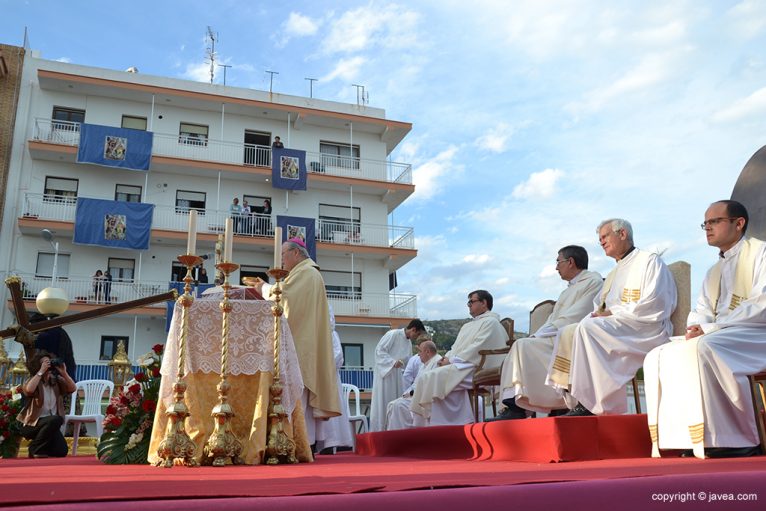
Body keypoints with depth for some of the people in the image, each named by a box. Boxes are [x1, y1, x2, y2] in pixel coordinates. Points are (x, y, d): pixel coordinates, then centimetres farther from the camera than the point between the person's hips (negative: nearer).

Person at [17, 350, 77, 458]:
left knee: (61, 451, -14)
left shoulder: (56, 380, 6)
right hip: (33, 424, -4)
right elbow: (29, 390, -29)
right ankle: (35, 448, -13)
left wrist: (64, 373, -15)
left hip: (51, 424, 4)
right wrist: (41, 371, -24)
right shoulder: (33, 381, -5)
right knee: (55, 419, -36)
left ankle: (44, 447, 20)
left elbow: (72, 388, -6)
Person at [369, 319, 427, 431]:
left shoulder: (409, 343, 14)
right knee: (382, 404, -6)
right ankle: (378, 431, -1)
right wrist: (393, 361, -24)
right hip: (384, 373, -8)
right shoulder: (393, 334, -12)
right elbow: (379, 350, -16)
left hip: (396, 375, 8)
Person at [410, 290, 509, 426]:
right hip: (458, 366, 9)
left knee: (429, 378, -24)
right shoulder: (468, 326, 28)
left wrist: (451, 360, -14)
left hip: (472, 368, -9)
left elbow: (476, 350, -13)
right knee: (425, 377, -14)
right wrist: (447, 357, 2)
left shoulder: (490, 322, -2)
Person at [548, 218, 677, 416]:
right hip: (615, 327, 8)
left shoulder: (649, 261, 2)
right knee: (568, 333, -10)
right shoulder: (613, 274, 28)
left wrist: (613, 313, -13)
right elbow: (599, 307, 24)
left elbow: (656, 305, -13)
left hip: (647, 330, -8)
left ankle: (593, 403, -30)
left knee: (589, 327, -30)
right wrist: (600, 314, -2)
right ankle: (578, 402, -20)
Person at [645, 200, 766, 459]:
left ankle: (735, 442, -28)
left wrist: (712, 327, -19)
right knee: (659, 357, -12)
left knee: (703, 348, -35)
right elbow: (701, 311, 19)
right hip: (719, 339, 8)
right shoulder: (714, 272, 24)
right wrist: (696, 327, -6)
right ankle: (681, 439, -19)